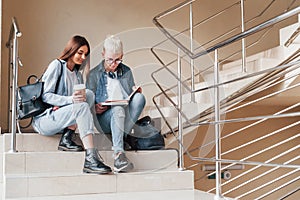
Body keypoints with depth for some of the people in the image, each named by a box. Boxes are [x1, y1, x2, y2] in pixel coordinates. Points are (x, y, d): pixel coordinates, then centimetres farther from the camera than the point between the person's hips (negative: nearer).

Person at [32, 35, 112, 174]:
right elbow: (46, 95, -12)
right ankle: (91, 159, -43)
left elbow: (82, 99, 13)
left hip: (61, 118, 6)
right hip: (43, 120, -6)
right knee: (81, 107, -32)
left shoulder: (78, 74, 20)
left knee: (89, 94, -16)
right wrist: (70, 100, -27)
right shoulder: (57, 65, -2)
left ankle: (66, 138, -20)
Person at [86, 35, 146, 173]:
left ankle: (120, 138, -27)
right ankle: (118, 154, -49)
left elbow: (132, 97, 20)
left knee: (139, 97, -26)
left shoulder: (127, 72, 17)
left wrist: (136, 92, -3)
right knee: (118, 109, -37)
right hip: (104, 120, -3)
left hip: (126, 117, 3)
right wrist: (95, 107, -18)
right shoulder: (94, 74, 7)